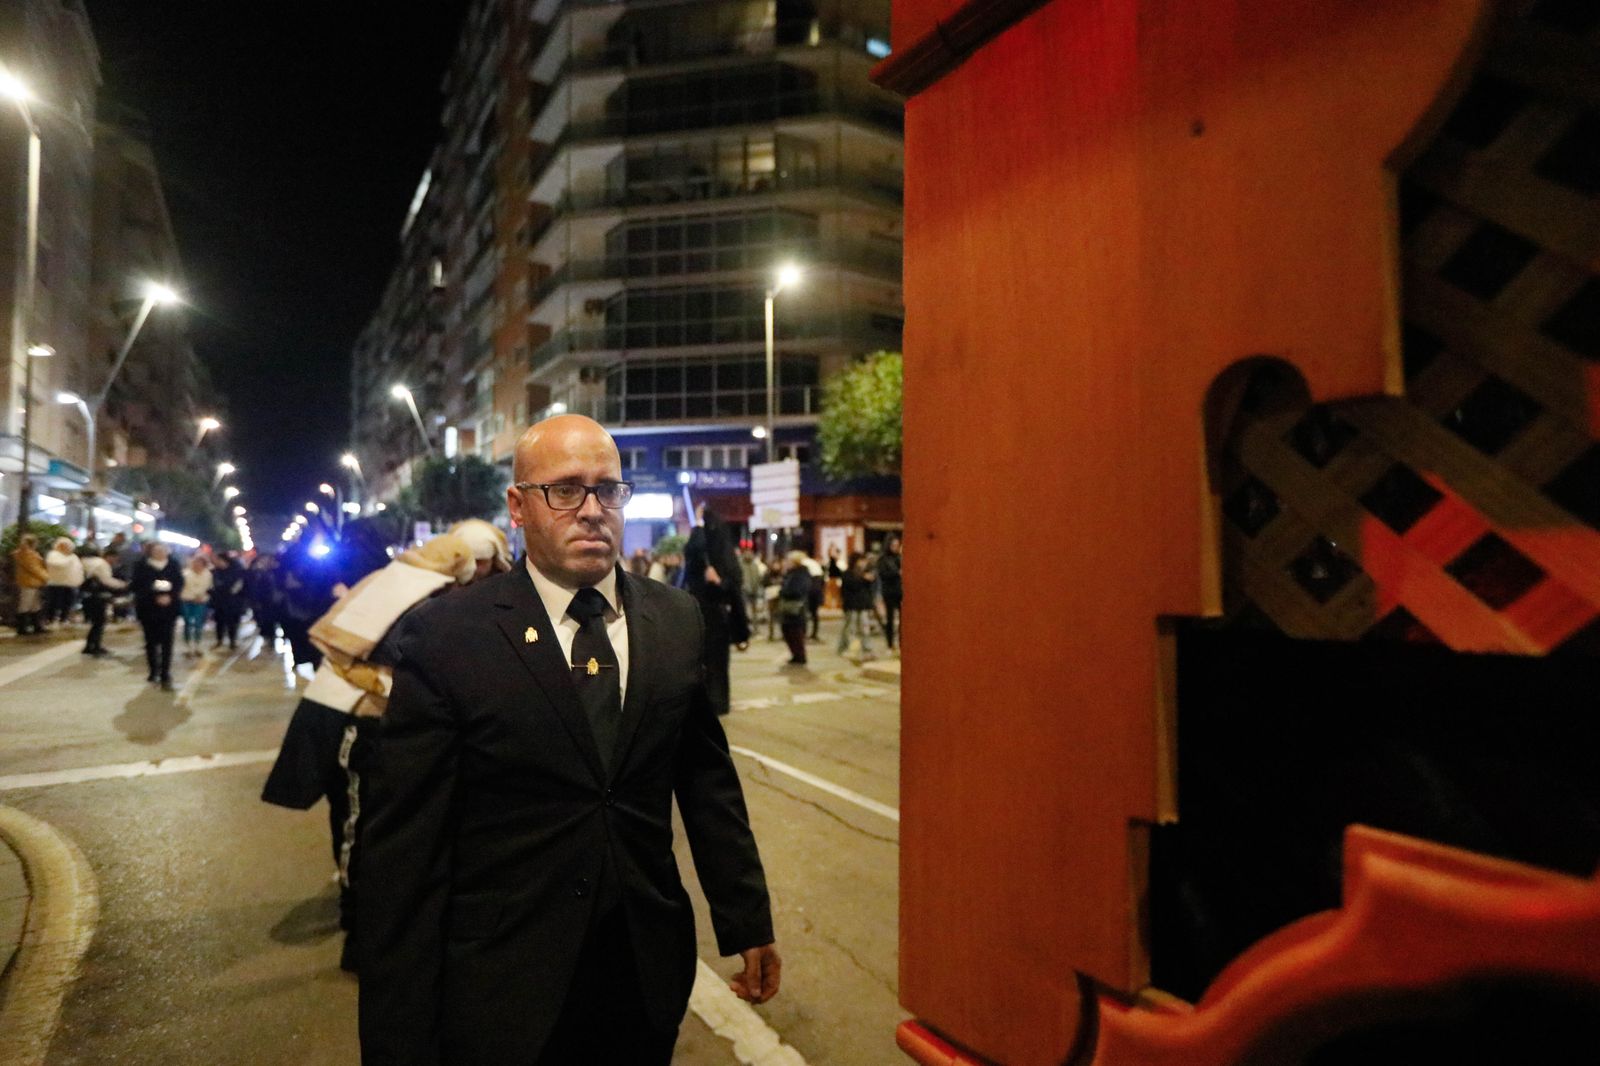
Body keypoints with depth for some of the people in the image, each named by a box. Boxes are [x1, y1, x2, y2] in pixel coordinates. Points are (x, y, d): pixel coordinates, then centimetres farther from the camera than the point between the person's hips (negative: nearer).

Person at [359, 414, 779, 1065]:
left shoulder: (676, 620, -3)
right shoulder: (444, 635, -13)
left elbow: (709, 778, 4)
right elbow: (404, 849, -12)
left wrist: (748, 923, 7)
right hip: (500, 995, -3)